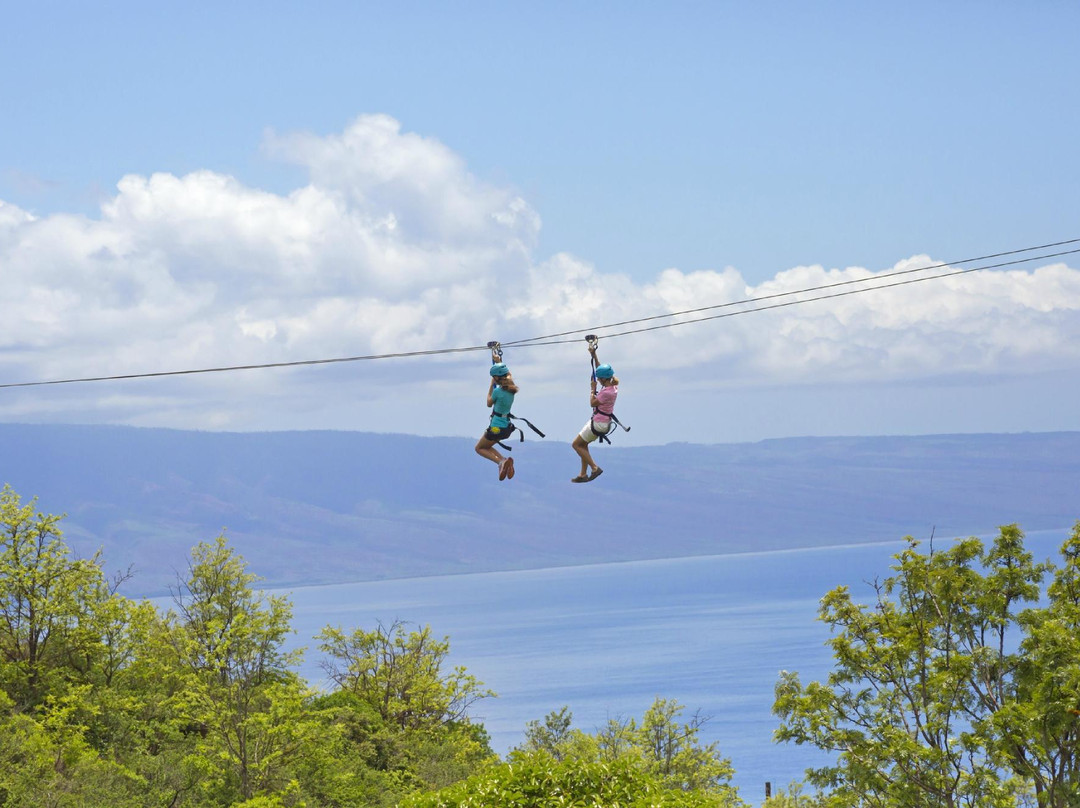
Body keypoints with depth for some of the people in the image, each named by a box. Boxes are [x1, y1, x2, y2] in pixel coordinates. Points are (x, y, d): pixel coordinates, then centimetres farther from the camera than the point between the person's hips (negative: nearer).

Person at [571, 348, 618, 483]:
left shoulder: (606, 392, -27)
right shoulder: (613, 386, 1)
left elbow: (592, 403, -15)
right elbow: (600, 369, 14)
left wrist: (592, 389, -5)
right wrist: (594, 355, 12)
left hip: (598, 424, -10)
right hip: (604, 422, 10)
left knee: (576, 444, 2)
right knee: (583, 444, 21)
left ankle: (594, 468, -2)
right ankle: (583, 474, 24)